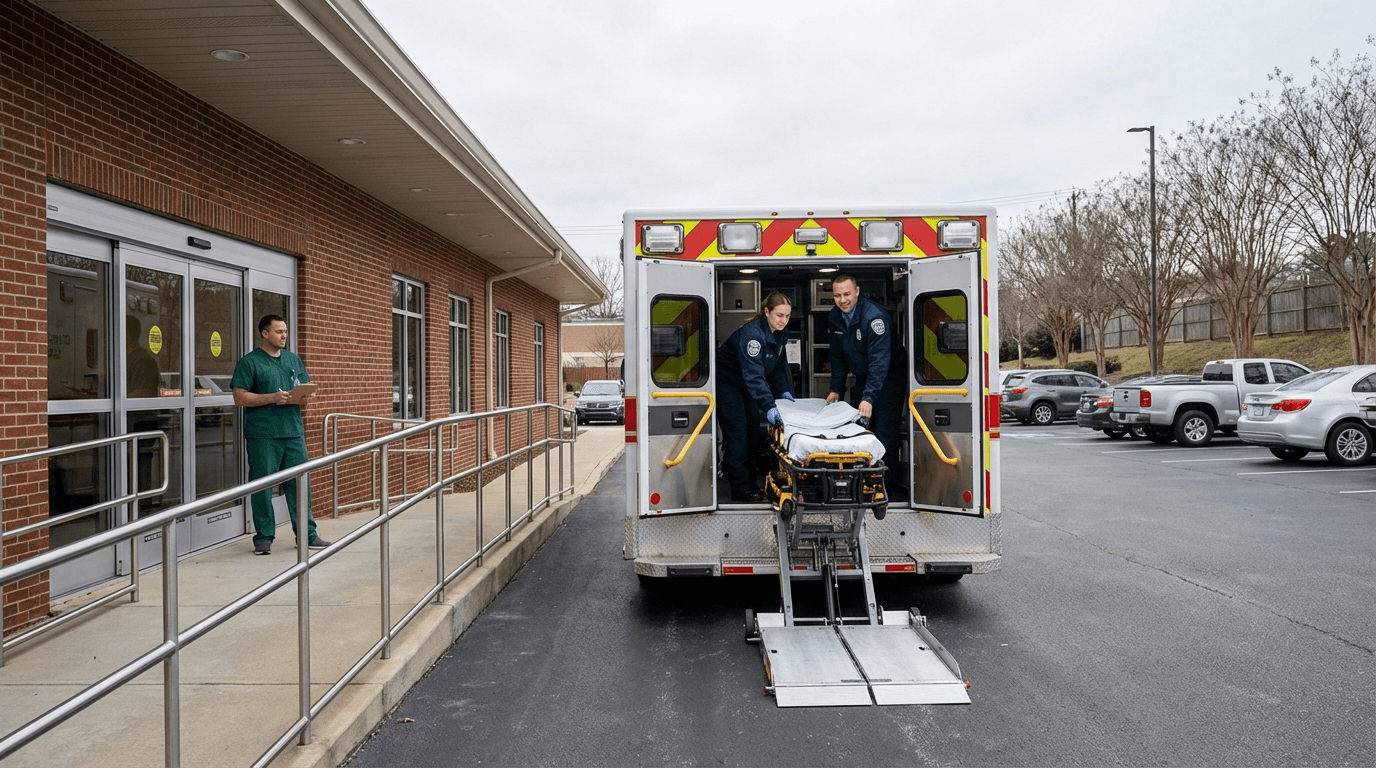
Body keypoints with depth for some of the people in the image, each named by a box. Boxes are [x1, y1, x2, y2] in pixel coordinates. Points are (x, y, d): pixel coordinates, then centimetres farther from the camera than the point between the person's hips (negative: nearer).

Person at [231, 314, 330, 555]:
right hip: (262, 435, -4)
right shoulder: (249, 362, 0)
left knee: (299, 483, 5)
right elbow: (240, 397, -7)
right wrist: (272, 397, -16)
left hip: (293, 432, 4)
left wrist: (296, 398, -6)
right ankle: (263, 537, 11)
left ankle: (307, 534, 13)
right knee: (262, 486, 0)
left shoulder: (293, 360, 16)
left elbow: (307, 392, 16)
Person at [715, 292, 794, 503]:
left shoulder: (781, 334, -3)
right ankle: (741, 489, -6)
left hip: (745, 385, 9)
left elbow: (779, 364, 12)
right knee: (737, 433, -10)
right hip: (726, 381, -9)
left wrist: (783, 391, 0)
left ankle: (749, 482, 20)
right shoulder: (752, 333, -31)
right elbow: (754, 374, -40)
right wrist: (768, 406, -47)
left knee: (753, 430, 9)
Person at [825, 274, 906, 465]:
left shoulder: (874, 316, -25)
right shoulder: (834, 317, -1)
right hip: (863, 377, 7)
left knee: (884, 434, -13)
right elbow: (838, 356, 11)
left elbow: (880, 361, -30)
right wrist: (836, 389, 3)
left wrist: (869, 397, -37)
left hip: (888, 377, -7)